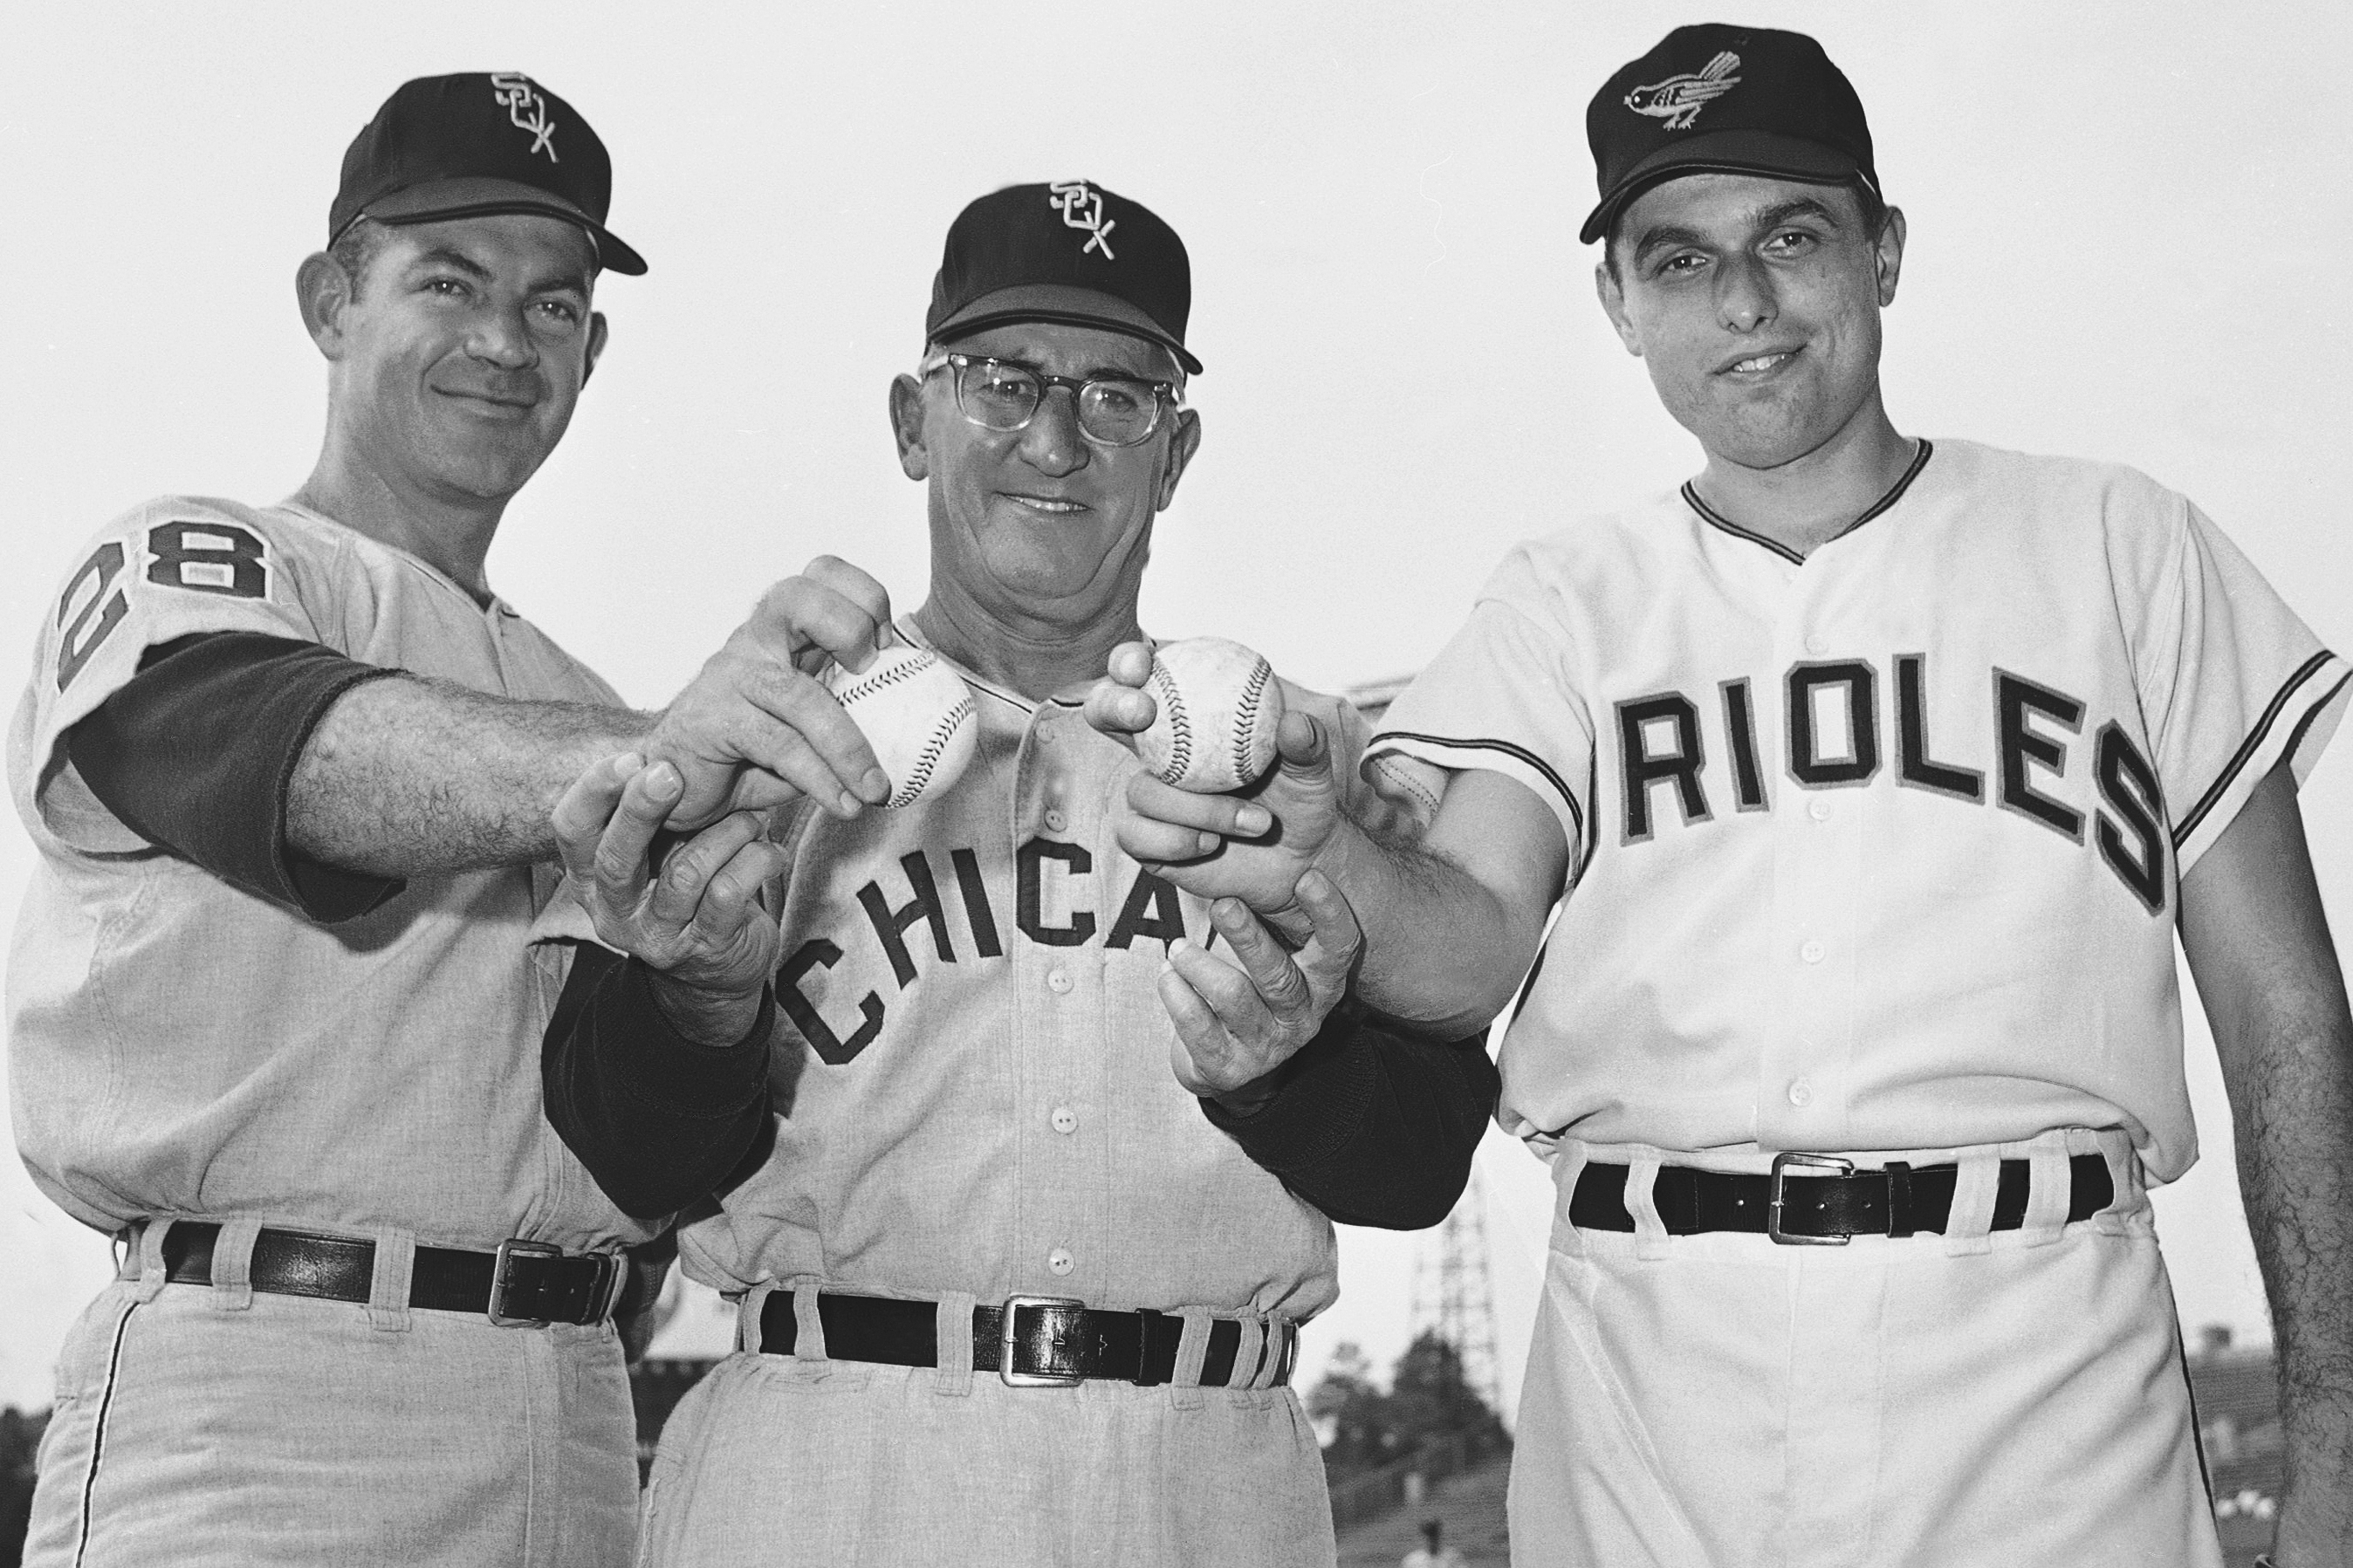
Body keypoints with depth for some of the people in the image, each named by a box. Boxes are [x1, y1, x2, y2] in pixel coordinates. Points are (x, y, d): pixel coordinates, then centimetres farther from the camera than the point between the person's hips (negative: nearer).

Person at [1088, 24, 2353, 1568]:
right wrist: (1317, 859, -28)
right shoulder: (1565, 603, 10)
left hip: (2042, 1389, 0)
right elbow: (1475, 947, -5)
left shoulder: (2117, 545, 7)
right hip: (1649, 1406, 1)